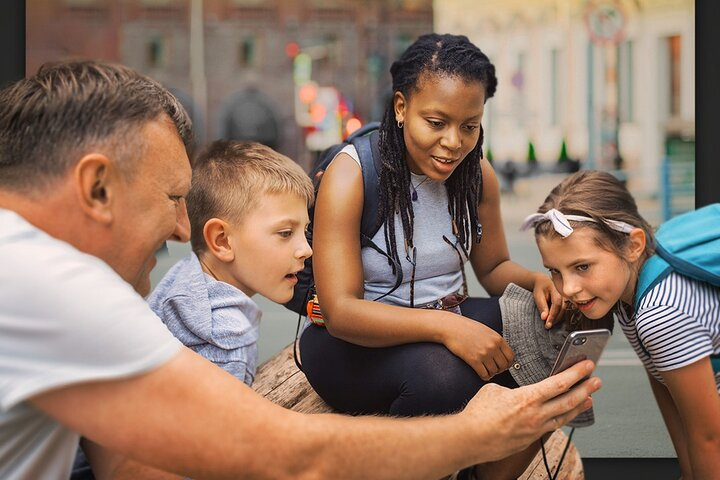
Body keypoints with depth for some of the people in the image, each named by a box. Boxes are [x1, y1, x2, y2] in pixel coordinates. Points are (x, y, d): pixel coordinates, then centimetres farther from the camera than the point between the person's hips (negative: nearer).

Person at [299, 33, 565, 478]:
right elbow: (340, 311, -25)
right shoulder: (351, 174, -19)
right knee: (440, 373, -37)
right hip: (356, 341, -6)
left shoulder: (478, 174, -1)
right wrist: (445, 326, -40)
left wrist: (535, 281, -13)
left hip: (448, 324, 6)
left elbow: (494, 267, 12)